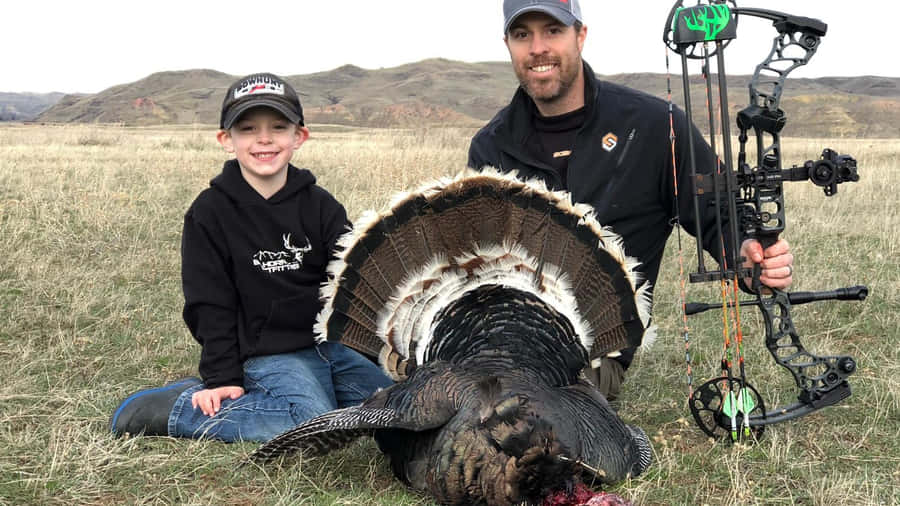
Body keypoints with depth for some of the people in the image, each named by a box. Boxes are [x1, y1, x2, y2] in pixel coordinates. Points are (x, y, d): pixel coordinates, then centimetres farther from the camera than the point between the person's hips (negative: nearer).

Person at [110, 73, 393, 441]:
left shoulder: (320, 205, 6)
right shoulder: (210, 213, -3)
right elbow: (210, 304, -3)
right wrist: (222, 378, -9)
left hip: (334, 343, 6)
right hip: (269, 355, -5)